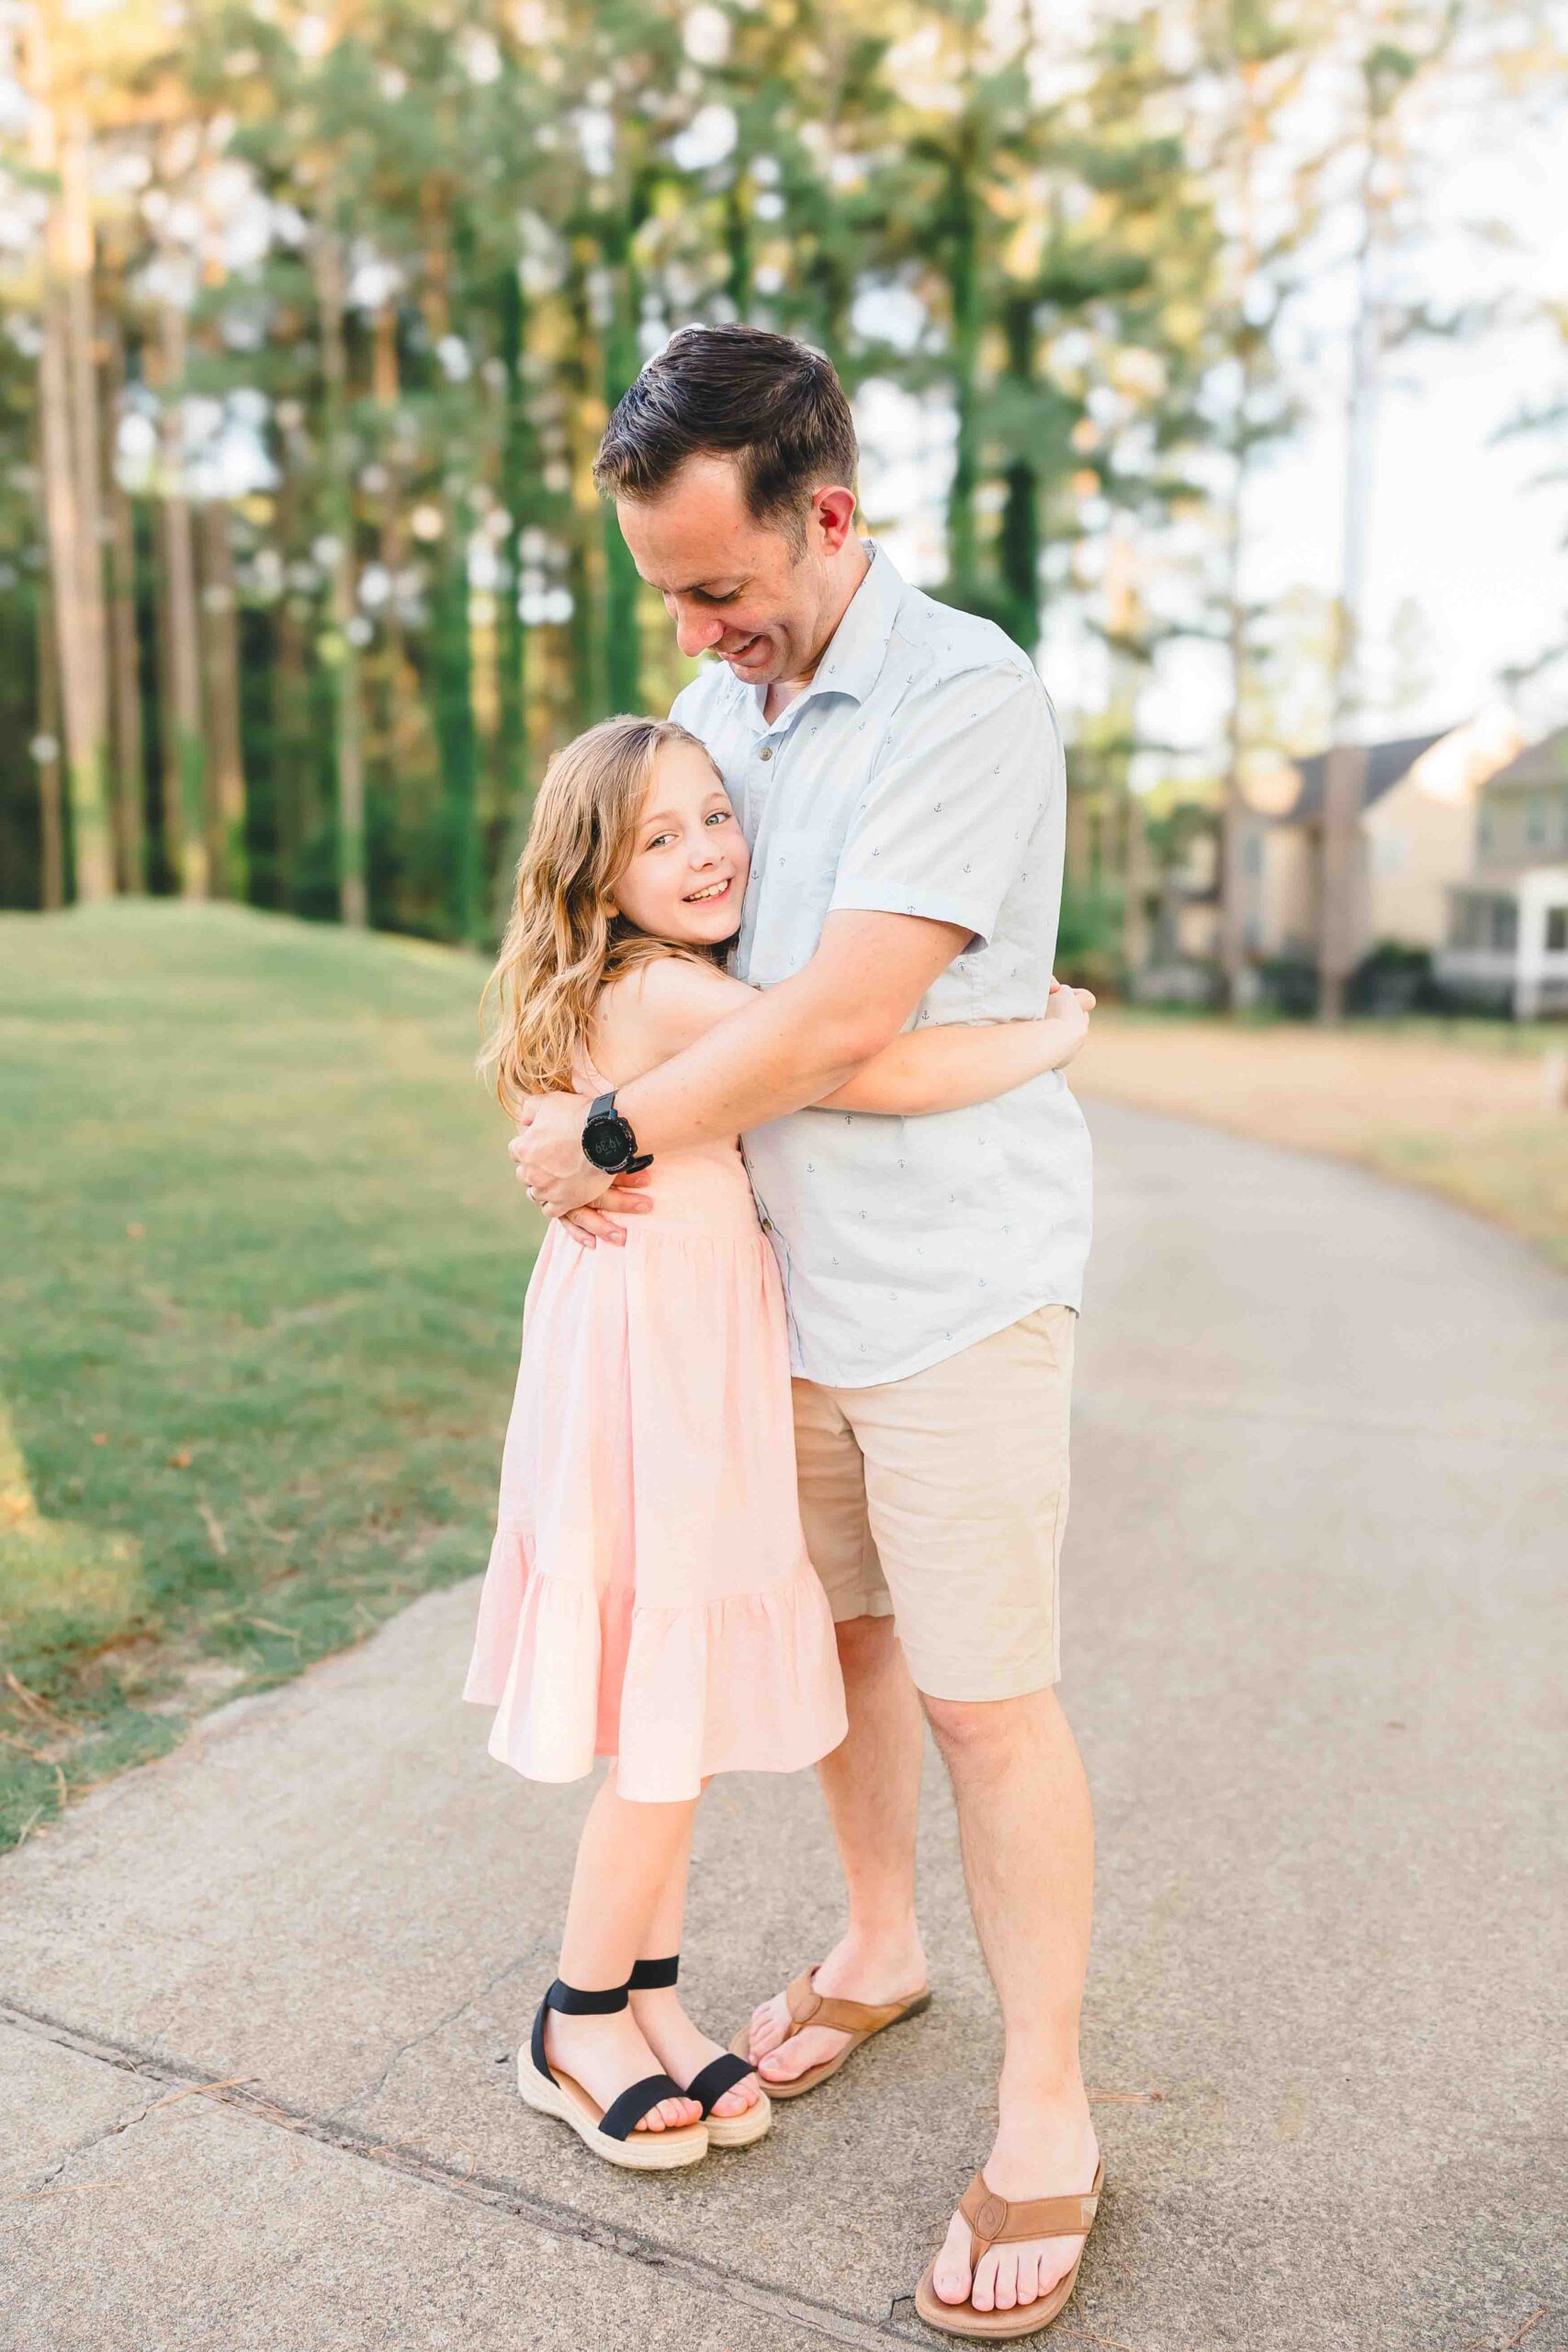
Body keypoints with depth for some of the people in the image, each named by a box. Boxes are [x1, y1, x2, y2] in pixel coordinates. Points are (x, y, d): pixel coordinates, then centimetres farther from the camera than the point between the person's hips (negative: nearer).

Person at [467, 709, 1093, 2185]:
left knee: (682, 1719, 17)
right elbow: (881, 1077, -26)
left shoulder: (675, 989, 11)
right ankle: (576, 2029, 23)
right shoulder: (670, 995, -19)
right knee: (670, 1735, 2)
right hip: (654, 1372, -9)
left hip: (698, 1359, 9)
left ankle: (648, 2002, 33)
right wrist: (1056, 1034, -12)